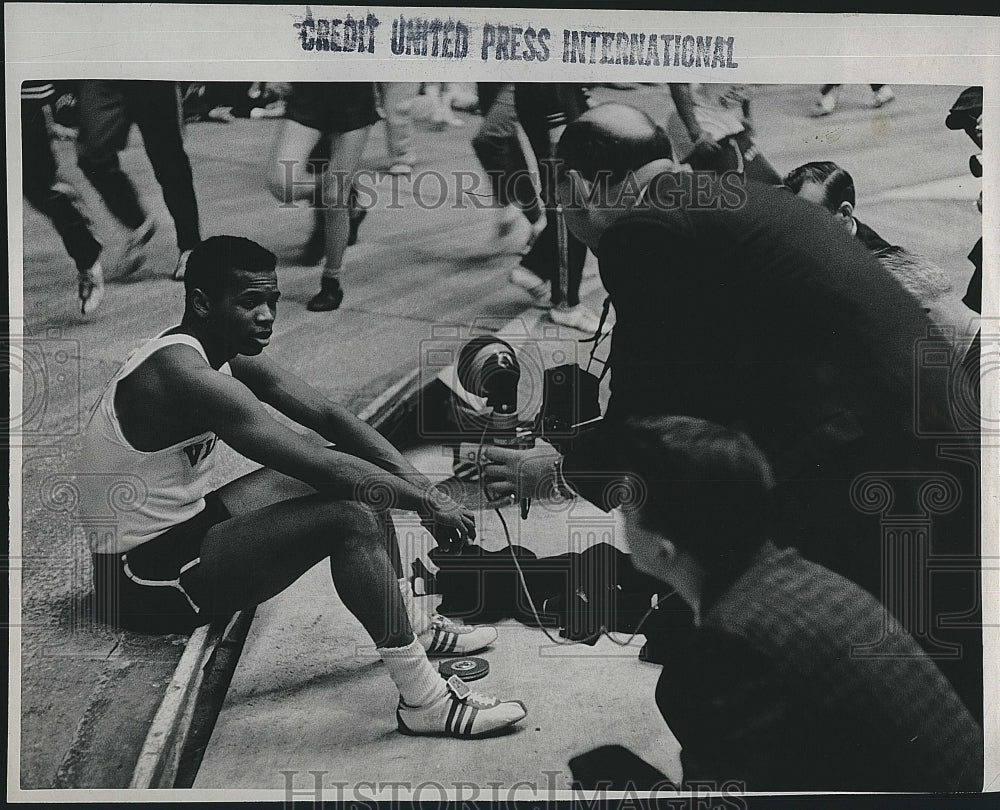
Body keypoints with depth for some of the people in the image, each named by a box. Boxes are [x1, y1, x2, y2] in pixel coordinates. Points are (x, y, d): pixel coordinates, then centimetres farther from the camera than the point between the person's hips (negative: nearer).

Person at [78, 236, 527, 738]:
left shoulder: (231, 353, 4)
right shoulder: (186, 375, -27)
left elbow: (328, 416, 3)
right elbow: (324, 467, -29)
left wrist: (418, 483, -7)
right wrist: (427, 504, -19)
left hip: (183, 524, 10)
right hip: (144, 578, -10)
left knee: (356, 472, 10)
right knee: (351, 517, -23)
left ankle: (407, 629, 18)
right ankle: (423, 702, -15)